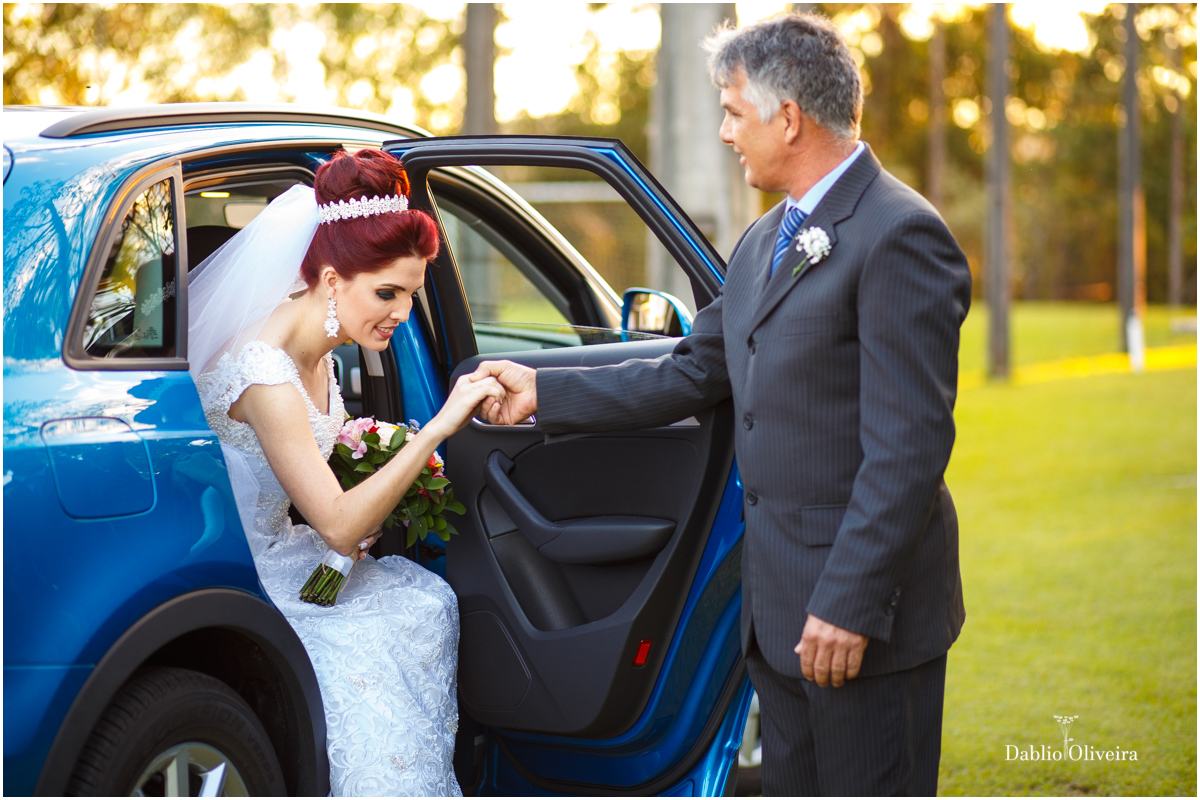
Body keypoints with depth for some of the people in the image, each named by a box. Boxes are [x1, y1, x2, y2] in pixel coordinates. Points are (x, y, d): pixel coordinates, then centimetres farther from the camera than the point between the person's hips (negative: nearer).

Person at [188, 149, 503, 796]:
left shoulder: (316, 348, -1)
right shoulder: (265, 373, -31)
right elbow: (337, 525, -30)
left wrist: (365, 508, -2)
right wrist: (438, 428, -33)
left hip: (282, 554, 9)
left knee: (428, 603, -9)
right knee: (363, 661, -21)